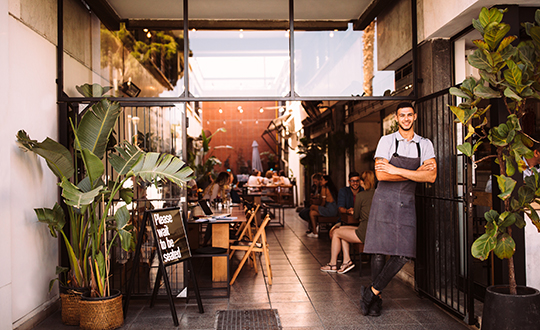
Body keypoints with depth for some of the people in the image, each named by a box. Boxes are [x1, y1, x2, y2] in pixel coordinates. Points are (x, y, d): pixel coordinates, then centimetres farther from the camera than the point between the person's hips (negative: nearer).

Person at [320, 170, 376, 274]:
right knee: (341, 229, 21)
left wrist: (354, 212, 21)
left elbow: (356, 216, -2)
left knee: (336, 232, 12)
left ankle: (332, 264, 23)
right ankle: (347, 260, 15)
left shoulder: (360, 195, -13)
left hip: (365, 234, -8)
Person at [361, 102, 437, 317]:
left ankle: (371, 292, 10)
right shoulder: (386, 141, 0)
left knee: (404, 255, -5)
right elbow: (380, 174, -12)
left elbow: (431, 176, -6)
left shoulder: (425, 145, 8)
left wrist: (398, 170, -14)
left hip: (407, 203, 3)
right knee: (379, 251, -1)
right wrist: (416, 173, -9)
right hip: (384, 200, -2)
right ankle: (376, 299, 16)